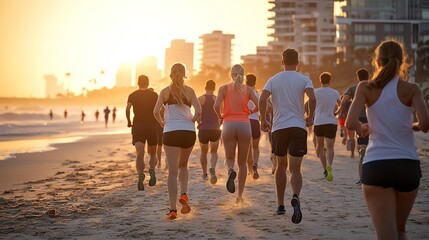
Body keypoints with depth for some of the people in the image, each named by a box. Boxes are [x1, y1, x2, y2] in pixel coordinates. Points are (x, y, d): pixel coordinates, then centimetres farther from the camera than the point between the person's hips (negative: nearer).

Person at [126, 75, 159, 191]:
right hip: (152, 126, 0)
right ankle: (152, 169, -15)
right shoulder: (154, 95, 6)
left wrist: (129, 122, 4)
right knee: (153, 154, 15)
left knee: (140, 154, -11)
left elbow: (127, 109, -9)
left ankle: (140, 175, -35)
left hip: (138, 126, 0)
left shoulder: (133, 95, 6)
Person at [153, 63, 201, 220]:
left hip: (171, 132, -1)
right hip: (189, 132, 1)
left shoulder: (165, 91, 5)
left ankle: (173, 209, -6)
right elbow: (198, 111, -7)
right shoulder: (189, 91, 5)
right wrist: (191, 122, 10)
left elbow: (156, 111, -6)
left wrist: (161, 123, 12)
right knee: (183, 166, 24)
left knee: (172, 171, -1)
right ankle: (183, 194, 3)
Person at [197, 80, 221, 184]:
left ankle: (204, 174, 23)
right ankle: (213, 168, -16)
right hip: (215, 129, 0)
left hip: (203, 129, 0)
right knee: (214, 152, 12)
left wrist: (199, 124, 7)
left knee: (204, 152, 18)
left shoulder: (200, 99, -2)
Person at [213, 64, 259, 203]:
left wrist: (220, 117, 9)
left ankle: (231, 171, -25)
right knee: (242, 162, 10)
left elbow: (216, 105, -9)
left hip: (229, 124, -1)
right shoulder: (248, 90, 9)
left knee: (229, 158, 12)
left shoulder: (224, 88, 6)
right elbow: (258, 105, -4)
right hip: (244, 125, 1)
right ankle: (240, 195, 8)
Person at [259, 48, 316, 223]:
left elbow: (262, 99, -7)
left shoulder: (273, 80, 7)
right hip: (298, 127, -1)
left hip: (278, 128, 2)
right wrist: (310, 117, 3)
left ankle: (280, 205, 23)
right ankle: (296, 197, -32)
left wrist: (263, 120, 4)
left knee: (281, 166, 18)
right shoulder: (304, 79, 4)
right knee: (295, 169, -2)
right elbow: (312, 98, -13)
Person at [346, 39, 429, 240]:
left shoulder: (365, 88, 1)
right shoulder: (411, 89, 1)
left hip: (375, 165, -1)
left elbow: (350, 123, -12)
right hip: (407, 165, 1)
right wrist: (413, 126, 10)